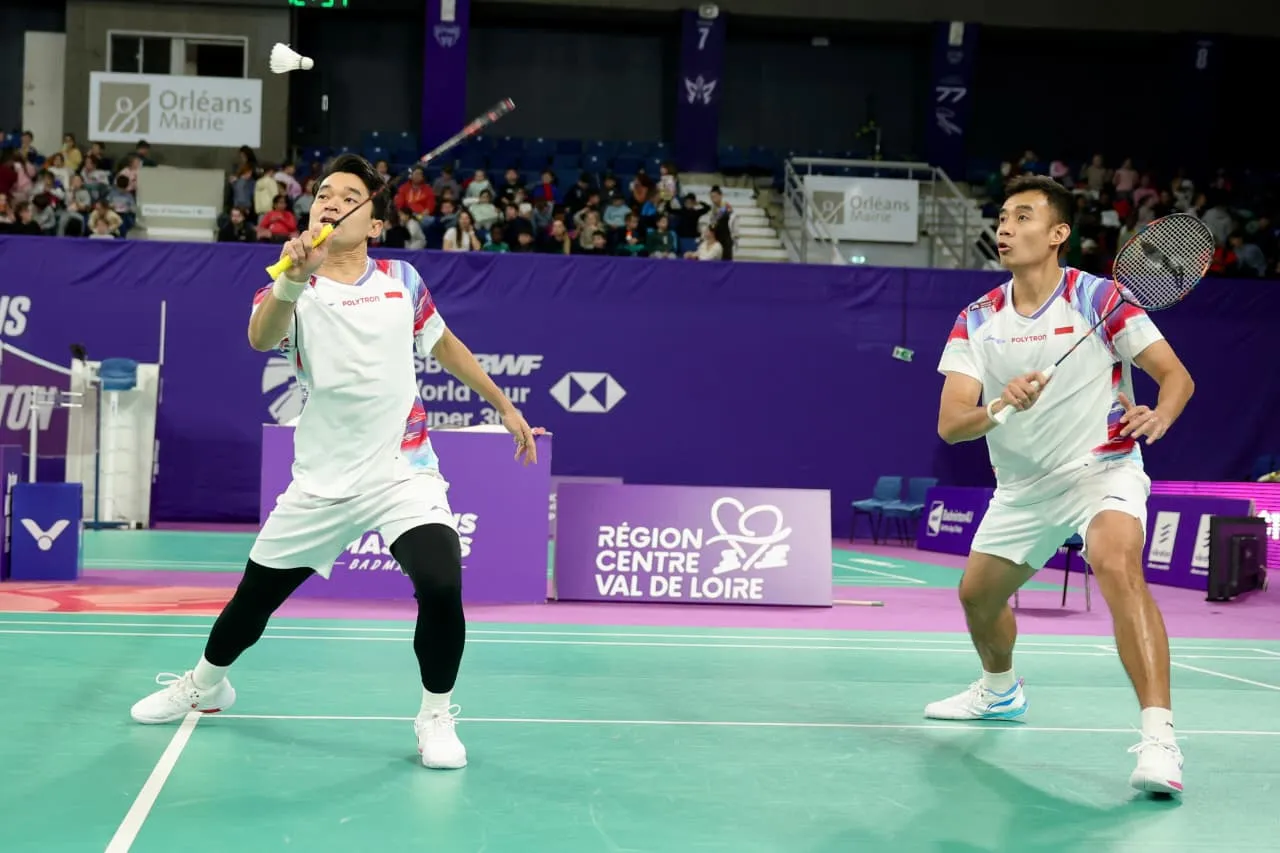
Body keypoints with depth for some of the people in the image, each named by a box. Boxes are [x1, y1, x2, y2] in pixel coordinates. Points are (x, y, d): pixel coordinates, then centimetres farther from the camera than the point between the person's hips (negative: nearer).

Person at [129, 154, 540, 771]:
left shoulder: (401, 280, 4)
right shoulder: (292, 288, -4)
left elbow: (444, 345, 21)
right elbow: (261, 338, -27)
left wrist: (504, 406, 22)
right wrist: (292, 279, -45)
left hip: (402, 472, 0)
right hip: (321, 483, 0)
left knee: (442, 586, -23)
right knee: (256, 595, 12)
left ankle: (436, 717, 0)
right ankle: (205, 685, 43)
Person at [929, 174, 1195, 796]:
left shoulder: (1098, 298, -12)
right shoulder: (977, 321, -2)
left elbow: (1176, 375, -9)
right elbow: (949, 425, -12)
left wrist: (1158, 417, -32)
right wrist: (1001, 407, -33)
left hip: (1103, 470, -5)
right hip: (1022, 486, 6)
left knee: (1117, 565, -33)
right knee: (978, 593, 16)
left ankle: (1159, 739, -37)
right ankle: (1001, 690, 50)